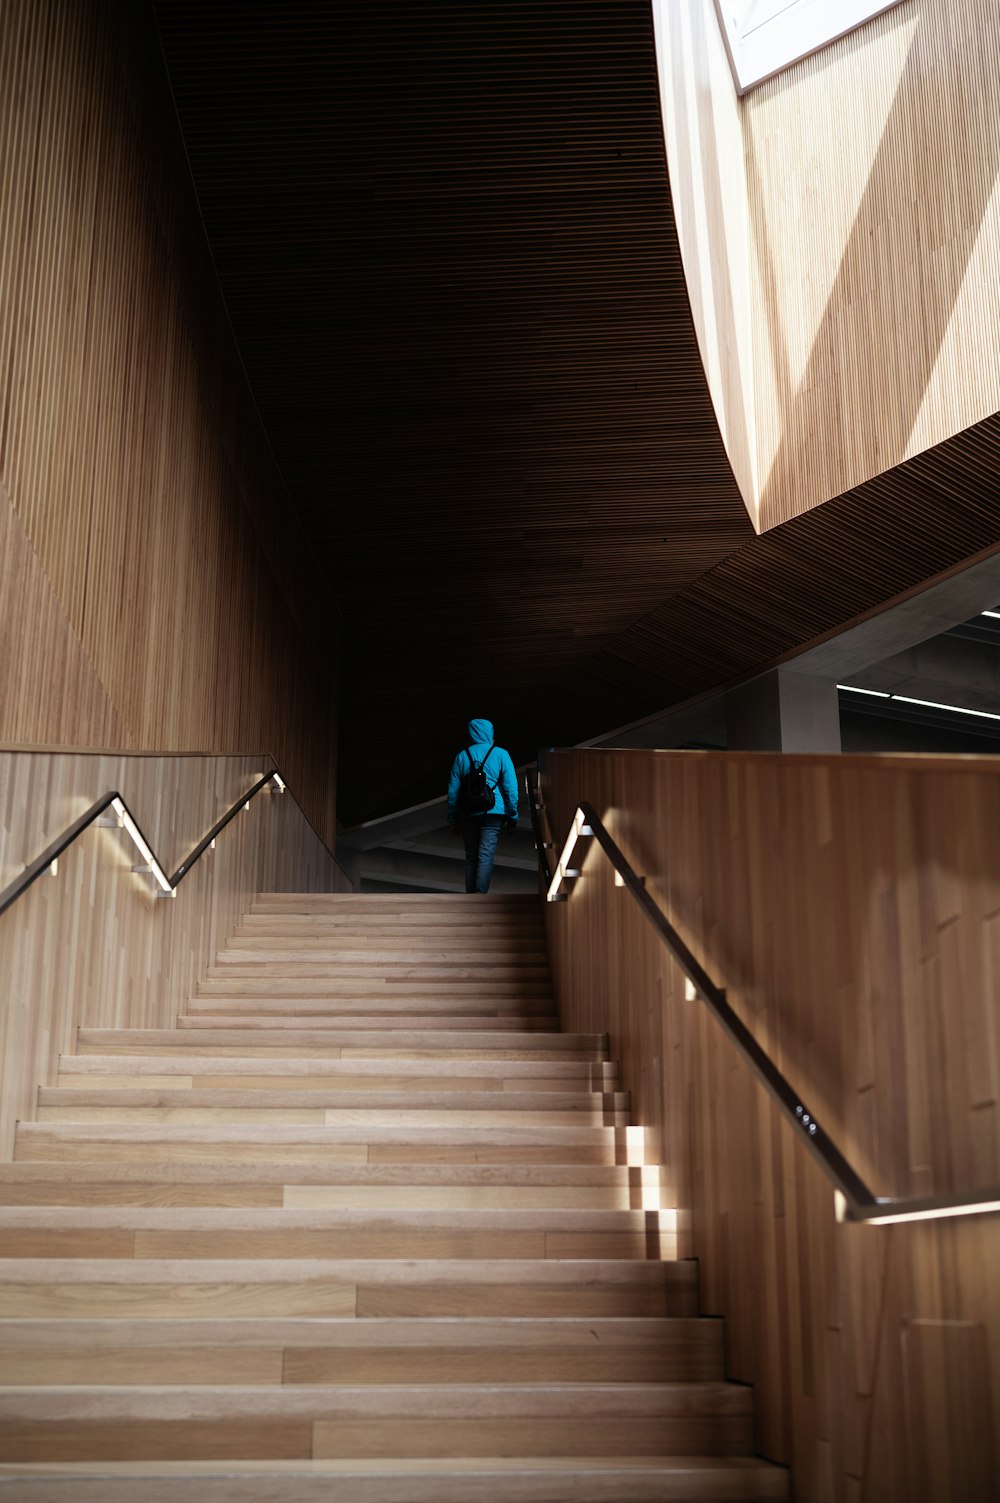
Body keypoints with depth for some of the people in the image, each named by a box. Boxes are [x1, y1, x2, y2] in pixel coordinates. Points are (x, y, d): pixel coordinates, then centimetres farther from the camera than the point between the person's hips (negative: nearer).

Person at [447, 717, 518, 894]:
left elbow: (453, 790, 7)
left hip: (468, 813, 2)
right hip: (493, 812, -2)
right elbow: (511, 787, -3)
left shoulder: (462, 756, 7)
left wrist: (453, 818, 14)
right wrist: (512, 815, 3)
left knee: (471, 856, 12)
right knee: (486, 856, -7)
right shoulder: (500, 755, 1)